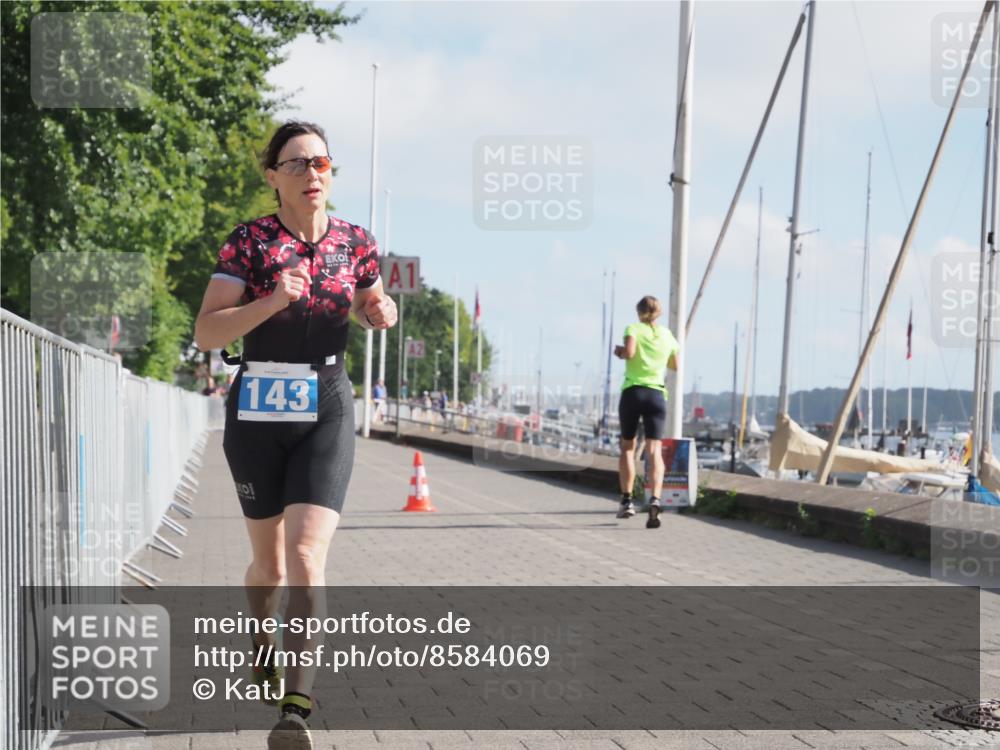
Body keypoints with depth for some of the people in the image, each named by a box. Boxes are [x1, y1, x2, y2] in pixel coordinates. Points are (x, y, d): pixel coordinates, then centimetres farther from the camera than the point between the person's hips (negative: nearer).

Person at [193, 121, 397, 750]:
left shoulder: (356, 243, 1)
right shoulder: (249, 242, -7)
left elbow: (370, 308, 20)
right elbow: (206, 332, -13)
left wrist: (381, 312, -4)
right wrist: (272, 301, -26)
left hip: (326, 413, 0)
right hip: (257, 413, 0)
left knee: (306, 557, -17)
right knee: (270, 562, 13)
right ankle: (261, 640, 47)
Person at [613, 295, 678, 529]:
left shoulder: (634, 329, 1)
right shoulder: (667, 335, 14)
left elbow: (629, 352, -17)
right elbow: (675, 366, 26)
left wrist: (619, 352, 4)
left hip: (632, 392, -2)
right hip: (657, 395, 2)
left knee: (627, 447, 16)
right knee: (654, 450, -8)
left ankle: (627, 500, 14)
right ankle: (655, 499, -29)